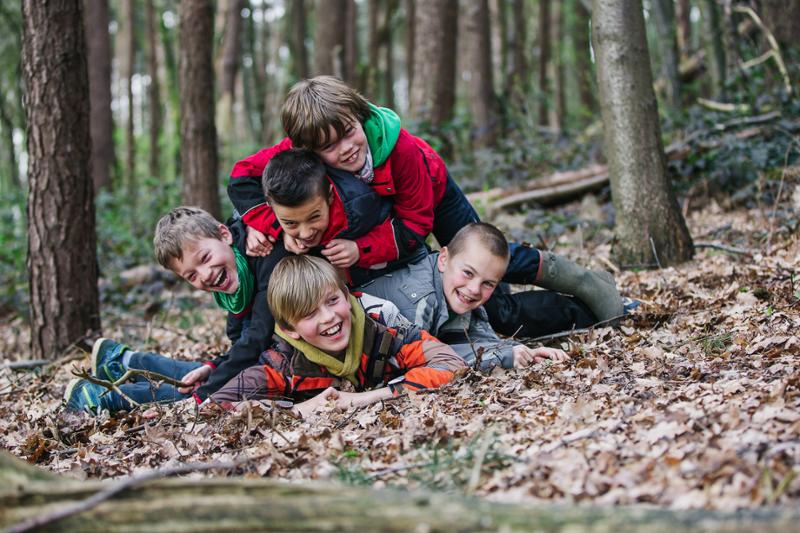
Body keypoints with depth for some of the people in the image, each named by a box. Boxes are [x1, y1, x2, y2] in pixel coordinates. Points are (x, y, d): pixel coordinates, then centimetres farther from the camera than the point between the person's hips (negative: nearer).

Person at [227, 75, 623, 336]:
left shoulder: (400, 147, -44)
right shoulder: (298, 151, -39)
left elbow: (415, 225, -38)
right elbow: (242, 178, -32)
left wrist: (361, 248, -53)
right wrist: (272, 225, -50)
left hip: (431, 196, -3)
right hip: (371, 215, 3)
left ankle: (582, 282, 25)